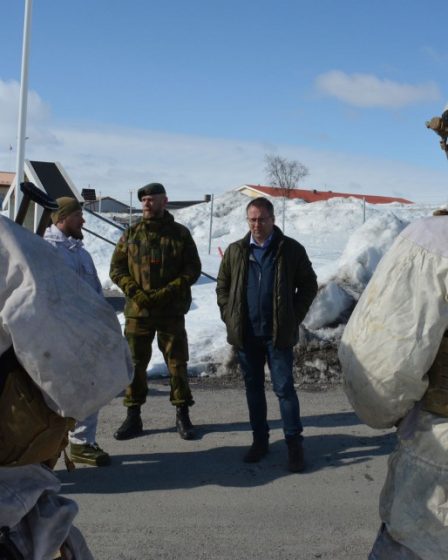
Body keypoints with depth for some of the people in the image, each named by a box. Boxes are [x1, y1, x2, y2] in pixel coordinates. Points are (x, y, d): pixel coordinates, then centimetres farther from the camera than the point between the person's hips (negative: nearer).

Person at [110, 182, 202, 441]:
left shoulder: (180, 233, 2)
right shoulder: (132, 234, 7)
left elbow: (193, 269, 0)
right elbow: (117, 268, 6)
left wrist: (169, 291, -14)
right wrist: (135, 291, -11)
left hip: (172, 310, -1)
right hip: (137, 309, 2)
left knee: (177, 362, 4)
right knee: (135, 363, 6)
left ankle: (183, 414, 17)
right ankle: (133, 416, 18)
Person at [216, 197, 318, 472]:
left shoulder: (291, 250, -1)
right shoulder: (236, 251, 6)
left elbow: (309, 285, 4)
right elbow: (222, 286, 14)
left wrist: (294, 317, -3)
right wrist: (229, 316, 4)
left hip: (278, 333, -3)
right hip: (246, 333, 3)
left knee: (284, 387, -1)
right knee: (254, 387, 11)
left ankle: (294, 443, 11)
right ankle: (260, 440, 24)